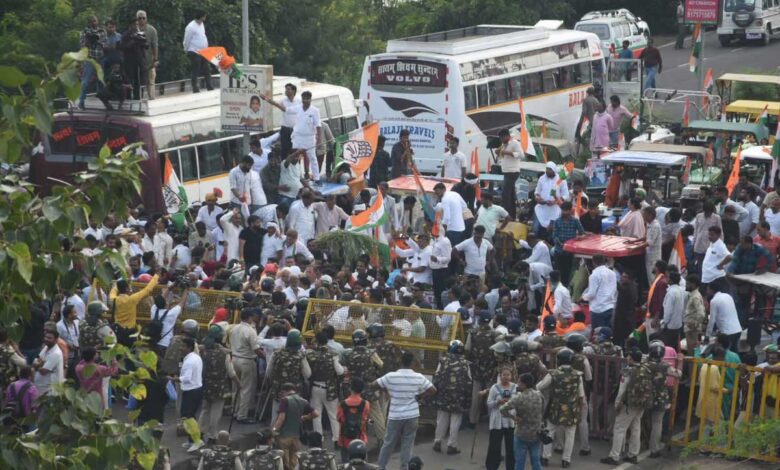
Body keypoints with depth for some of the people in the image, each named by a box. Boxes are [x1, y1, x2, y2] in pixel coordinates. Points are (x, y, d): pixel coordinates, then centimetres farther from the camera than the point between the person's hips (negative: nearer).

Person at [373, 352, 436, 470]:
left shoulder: (391, 376, -9)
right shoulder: (418, 377, -6)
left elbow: (373, 385, -2)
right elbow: (433, 390, -2)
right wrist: (419, 396, 6)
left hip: (395, 416, 0)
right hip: (411, 416, 0)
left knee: (388, 443, 12)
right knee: (407, 444, 8)